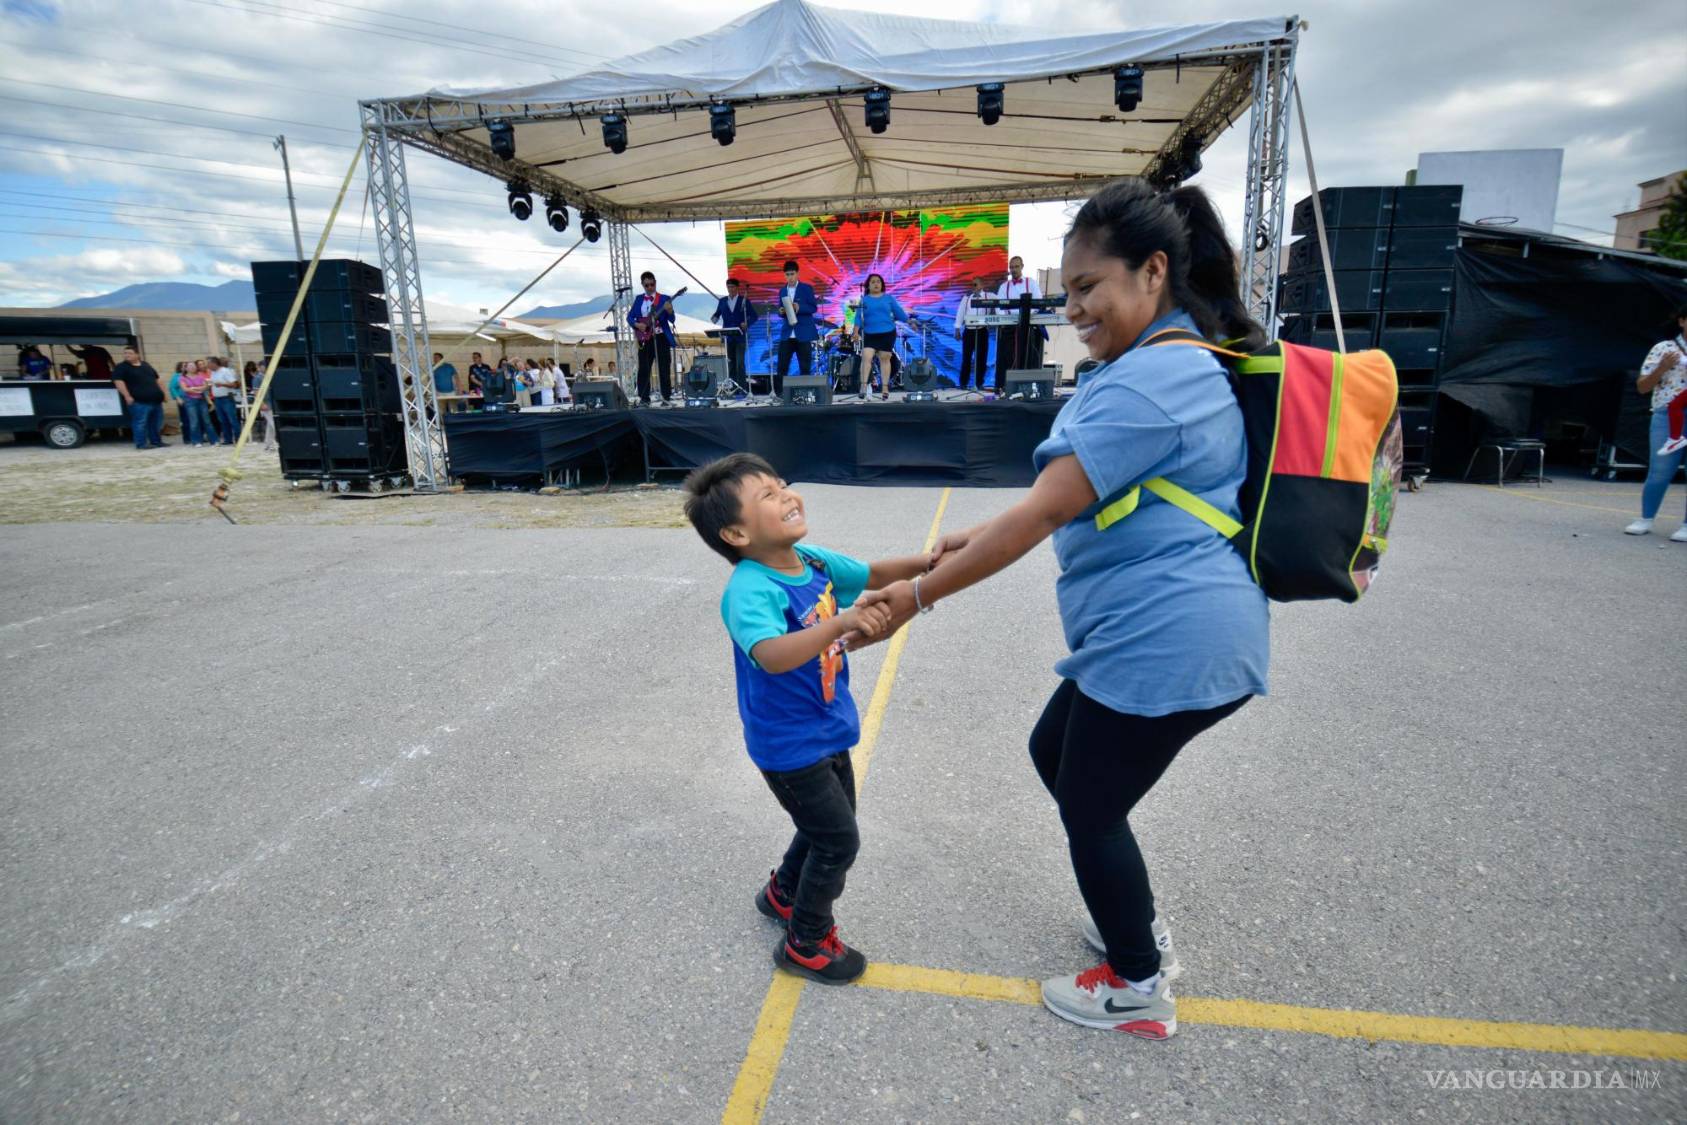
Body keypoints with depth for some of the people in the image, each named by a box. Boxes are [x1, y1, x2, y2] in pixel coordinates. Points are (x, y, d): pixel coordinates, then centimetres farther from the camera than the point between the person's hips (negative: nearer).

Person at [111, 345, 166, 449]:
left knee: (156, 422, 11)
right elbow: (119, 382, -11)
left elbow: (156, 380, 24)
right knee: (141, 423, -8)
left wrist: (163, 393, 18)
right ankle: (141, 444, -4)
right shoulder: (121, 367, -1)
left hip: (156, 400, 6)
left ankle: (156, 441, 21)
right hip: (139, 401, -6)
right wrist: (127, 396, -20)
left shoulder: (146, 365, 18)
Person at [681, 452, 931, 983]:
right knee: (839, 841, 3)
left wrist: (920, 563, -10)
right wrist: (839, 622, -57)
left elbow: (873, 574, 7)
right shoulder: (750, 591, -31)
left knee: (827, 824, 25)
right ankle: (804, 944, 27)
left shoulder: (812, 560, -6)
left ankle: (783, 892, 52)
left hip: (827, 727, 8)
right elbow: (772, 656, -48)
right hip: (789, 744, -8)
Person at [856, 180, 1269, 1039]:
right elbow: (1074, 499, 15)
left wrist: (917, 595, -15)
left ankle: (1137, 990, 33)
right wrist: (977, 538, 9)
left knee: (1089, 806, 8)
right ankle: (1140, 933, 41)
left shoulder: (1147, 382, -21)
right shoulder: (1178, 359, 13)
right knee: (1054, 753, 23)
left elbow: (1041, 517, -23)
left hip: (1168, 640, -10)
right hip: (1170, 632, 10)